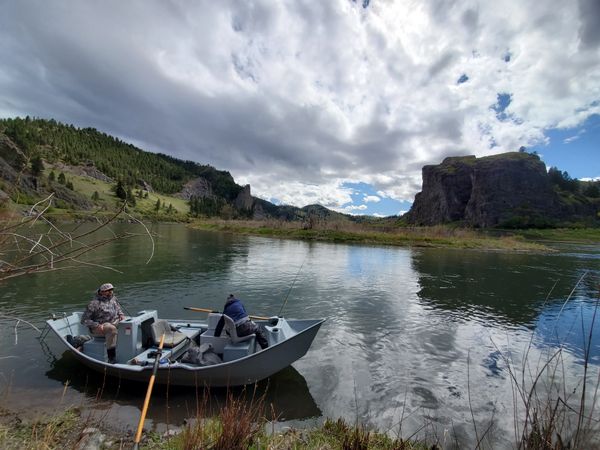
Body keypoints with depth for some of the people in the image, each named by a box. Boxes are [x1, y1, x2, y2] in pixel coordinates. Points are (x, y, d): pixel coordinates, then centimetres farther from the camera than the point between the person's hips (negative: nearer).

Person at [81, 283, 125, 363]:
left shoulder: (113, 298, 11)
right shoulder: (94, 303, -10)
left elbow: (118, 308, 28)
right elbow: (84, 320, -9)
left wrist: (121, 314, 5)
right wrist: (97, 325, -23)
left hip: (115, 322, 7)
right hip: (99, 328, -7)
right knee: (112, 329, -38)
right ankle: (111, 357, -32)